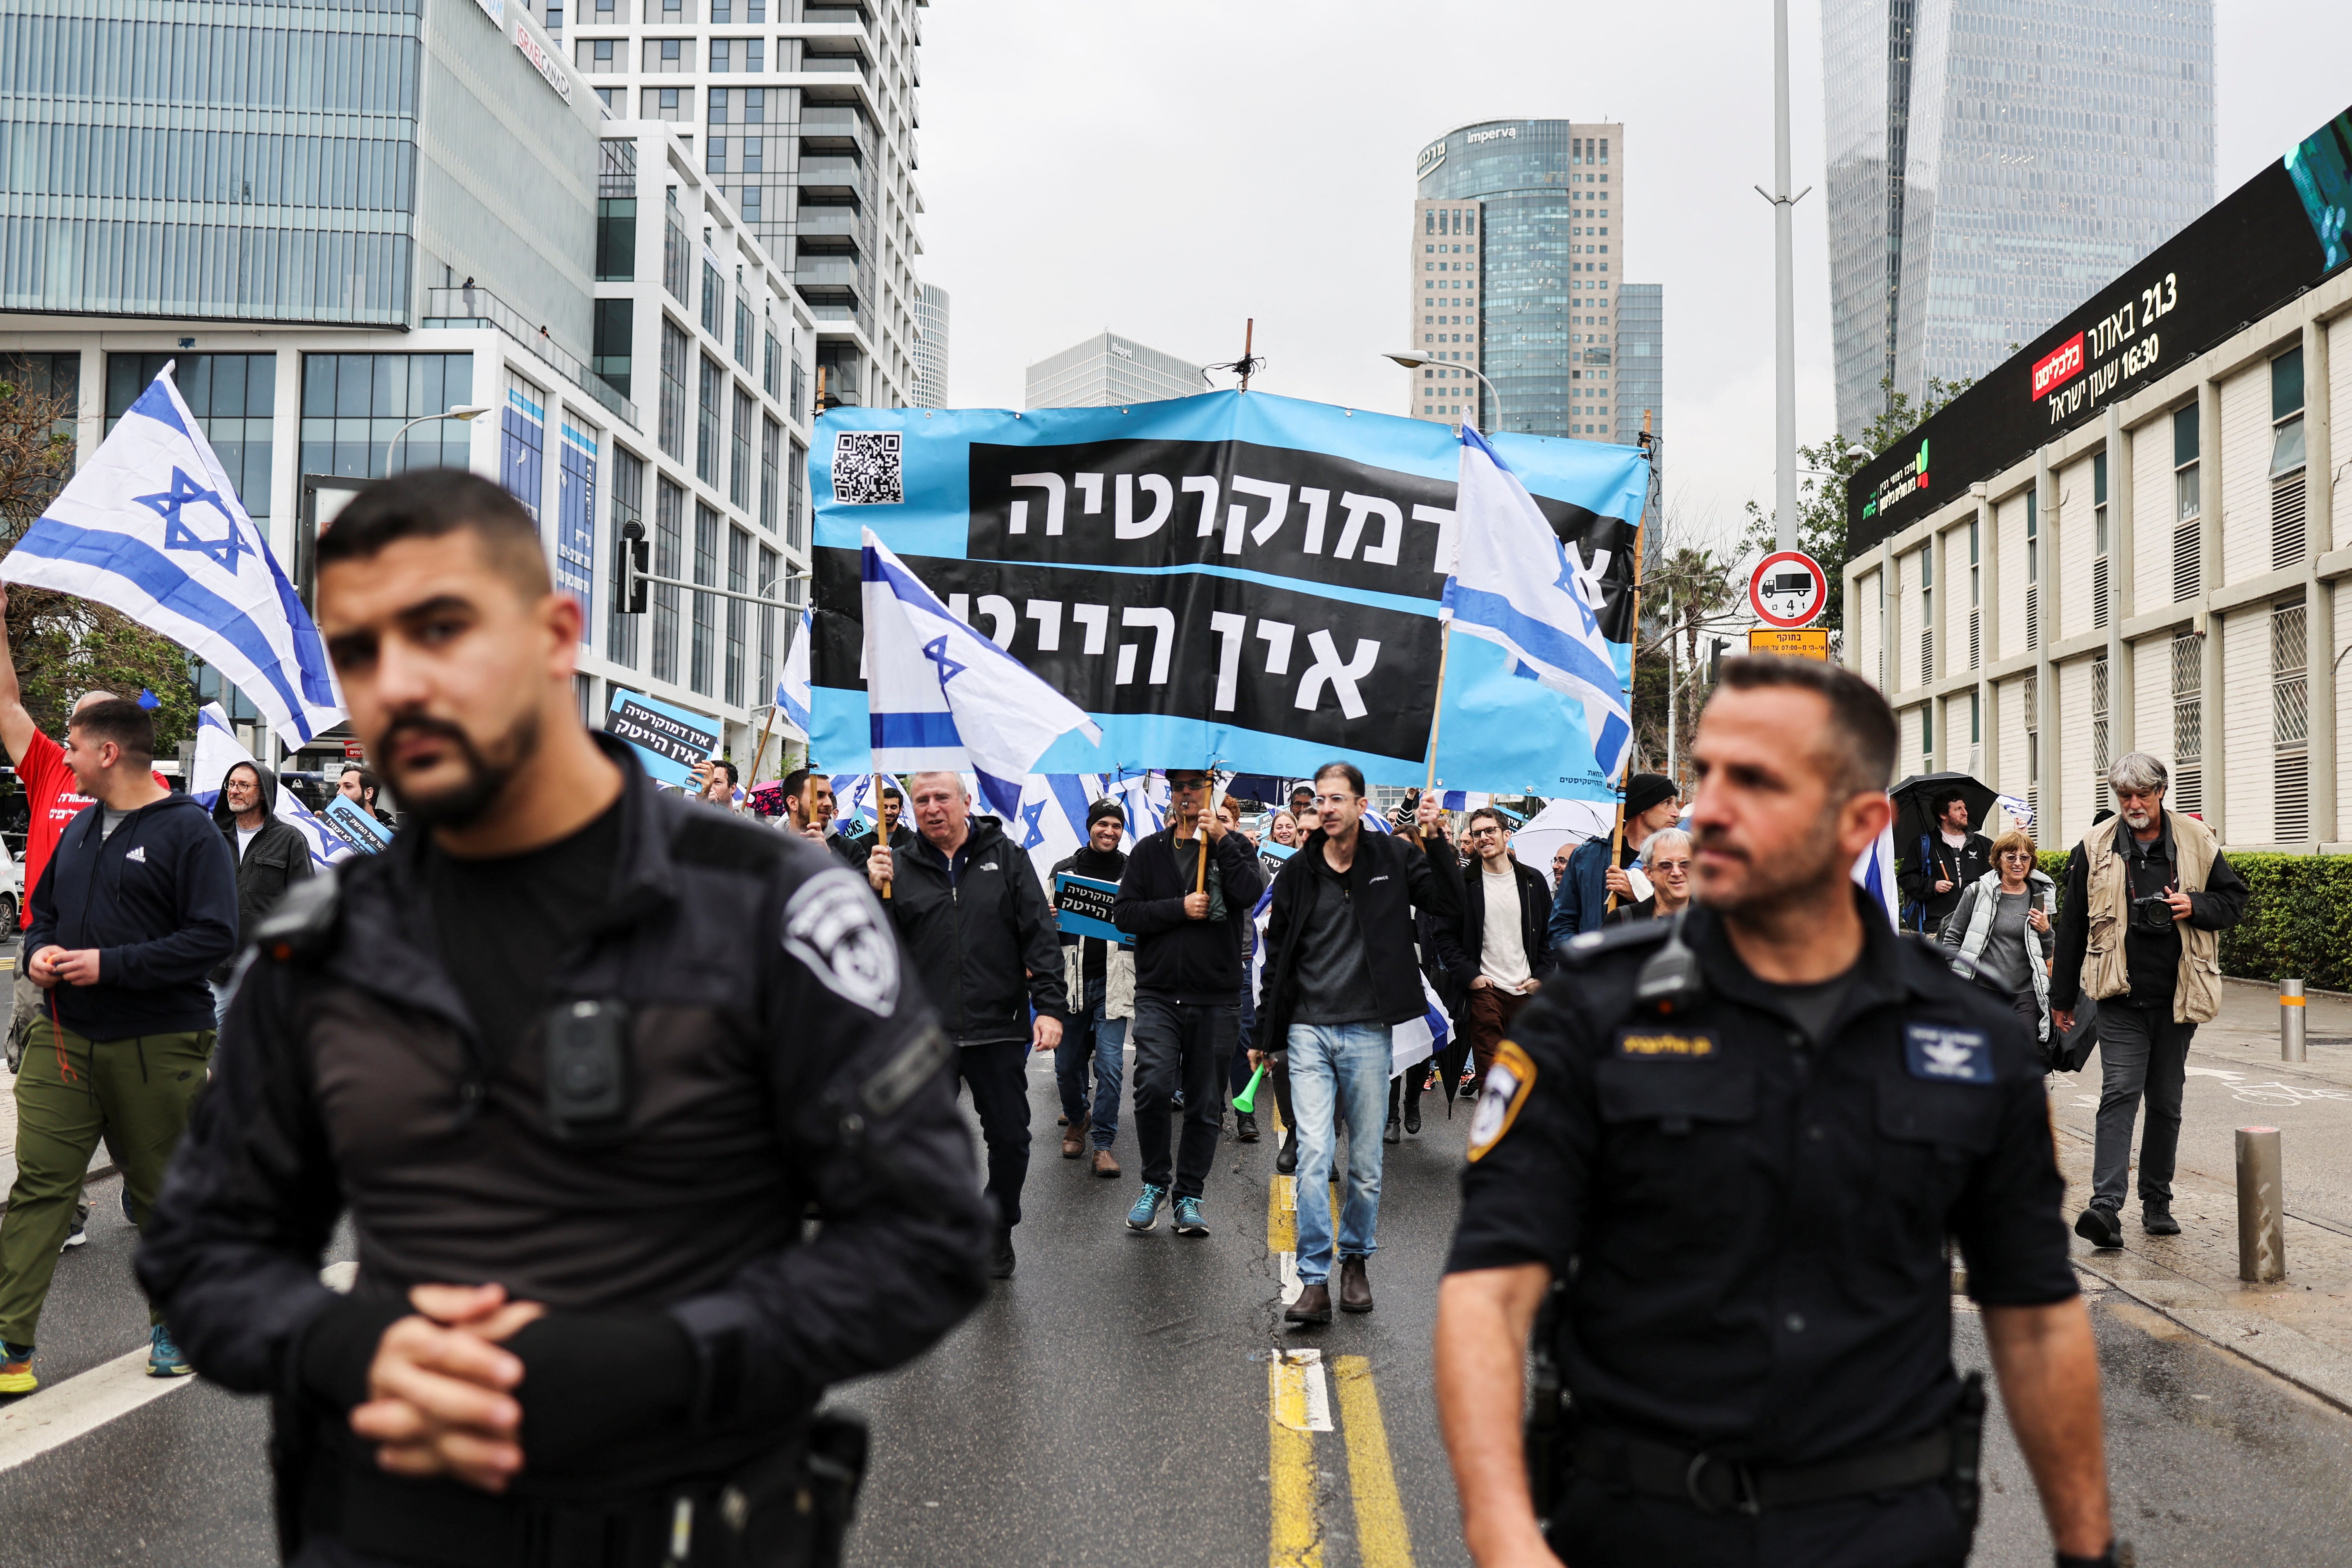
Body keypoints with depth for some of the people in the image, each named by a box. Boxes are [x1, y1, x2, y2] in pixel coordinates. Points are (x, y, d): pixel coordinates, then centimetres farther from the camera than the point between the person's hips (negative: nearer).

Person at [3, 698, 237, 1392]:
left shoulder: (188, 830, -10)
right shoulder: (79, 827, 12)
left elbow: (215, 936, -17)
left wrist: (111, 964, -20)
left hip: (157, 1046, -5)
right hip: (64, 1035, 6)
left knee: (162, 1193, 7)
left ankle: (172, 1323, 25)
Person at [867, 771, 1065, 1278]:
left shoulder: (1006, 857, 4)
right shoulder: (900, 866, 6)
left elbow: (1041, 935, 1)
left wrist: (1050, 1005, -8)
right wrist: (877, 893, -12)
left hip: (998, 1029, -1)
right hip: (925, 1035, 1)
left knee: (1010, 1139, 6)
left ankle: (998, 1231, 27)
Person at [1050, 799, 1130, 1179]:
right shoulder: (1064, 869, 7)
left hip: (1113, 981, -1)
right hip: (1070, 978, 2)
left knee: (1110, 1065, -7)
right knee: (1067, 1064, 10)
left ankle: (1104, 1143, 5)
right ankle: (1077, 1119, 37)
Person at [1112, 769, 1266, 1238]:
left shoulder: (1234, 846, 8)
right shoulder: (1150, 850, 9)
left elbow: (1251, 893, -11)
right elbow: (1124, 912, 0)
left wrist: (1222, 841, -15)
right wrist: (1180, 908, -10)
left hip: (1217, 998, 1)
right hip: (1158, 994, 0)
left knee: (1206, 1104, 6)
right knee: (1153, 1086, -17)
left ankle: (1189, 1194, 21)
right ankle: (1155, 1182, 6)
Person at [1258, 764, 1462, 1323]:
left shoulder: (1395, 858, 0)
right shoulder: (1297, 871, 4)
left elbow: (1454, 908, -5)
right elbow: (1276, 956, 11)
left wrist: (1436, 841, -13)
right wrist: (1264, 1035, 12)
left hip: (1368, 1031, 0)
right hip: (1308, 1031, 1)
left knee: (1365, 1161, 9)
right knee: (1314, 1154, -8)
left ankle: (1356, 1258, 29)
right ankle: (1315, 1281, -3)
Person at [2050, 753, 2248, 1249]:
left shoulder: (2197, 842, 2)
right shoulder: (2095, 848, 0)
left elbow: (2235, 900, 12)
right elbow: (2071, 925, 6)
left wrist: (2196, 906, -12)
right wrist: (2062, 998, 8)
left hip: (2178, 997, 2)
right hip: (2121, 998, -2)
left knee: (2166, 1101, 10)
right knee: (2120, 1092, -12)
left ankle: (2157, 1202, 22)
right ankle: (2106, 1205, -18)